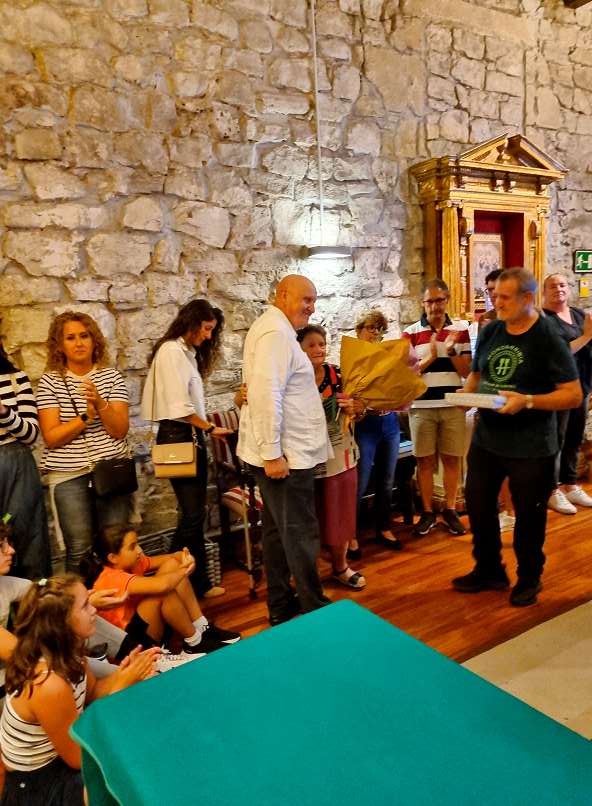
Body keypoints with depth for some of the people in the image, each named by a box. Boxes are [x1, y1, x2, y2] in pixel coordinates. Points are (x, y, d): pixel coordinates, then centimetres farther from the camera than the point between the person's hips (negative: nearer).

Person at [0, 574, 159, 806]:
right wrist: (121, 687, -26)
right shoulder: (50, 686, -36)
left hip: (57, 752, 7)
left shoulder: (65, 653, -12)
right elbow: (78, 758, -24)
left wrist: (120, 675, -16)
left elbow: (90, 693, 5)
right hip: (39, 786, -7)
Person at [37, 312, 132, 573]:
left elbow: (120, 430, -4)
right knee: (80, 549, 0)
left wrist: (99, 403, -19)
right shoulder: (50, 381, 0)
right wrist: (86, 417, -16)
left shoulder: (111, 377, 4)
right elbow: (51, 437, -6)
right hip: (69, 475, -1)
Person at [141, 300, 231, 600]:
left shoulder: (189, 353, 18)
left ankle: (198, 582, 20)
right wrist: (210, 428, -12)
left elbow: (192, 401, 11)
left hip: (193, 436, 9)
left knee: (196, 514, 11)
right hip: (177, 435, -9)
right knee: (192, 514, -7)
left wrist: (205, 429, 4)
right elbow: (179, 406, -18)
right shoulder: (171, 350, -11)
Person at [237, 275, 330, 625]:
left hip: (281, 452, 11)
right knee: (300, 533, 0)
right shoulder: (276, 333, -17)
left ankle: (280, 605, 29)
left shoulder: (276, 329, 16)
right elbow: (266, 395, -25)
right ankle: (313, 608, 14)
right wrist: (272, 453, -24)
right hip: (285, 454, -11)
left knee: (278, 530, 17)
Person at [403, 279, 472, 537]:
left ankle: (450, 510, 21)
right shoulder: (410, 333, 0)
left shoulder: (460, 331, 4)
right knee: (425, 461, 6)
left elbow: (467, 372, 1)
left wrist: (452, 351, -15)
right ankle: (427, 512, 18)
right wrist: (429, 357, -18)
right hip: (421, 407, -1)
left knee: (452, 459, 8)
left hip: (453, 406, 1)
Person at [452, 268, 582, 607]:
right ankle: (489, 571, 35)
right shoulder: (489, 332, 4)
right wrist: (466, 393, -4)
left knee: (529, 515, 11)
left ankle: (529, 579, 34)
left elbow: (574, 395, -15)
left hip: (531, 448, -5)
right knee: (478, 505, 14)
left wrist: (528, 401, -27)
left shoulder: (549, 339, -13)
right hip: (486, 438, 6)